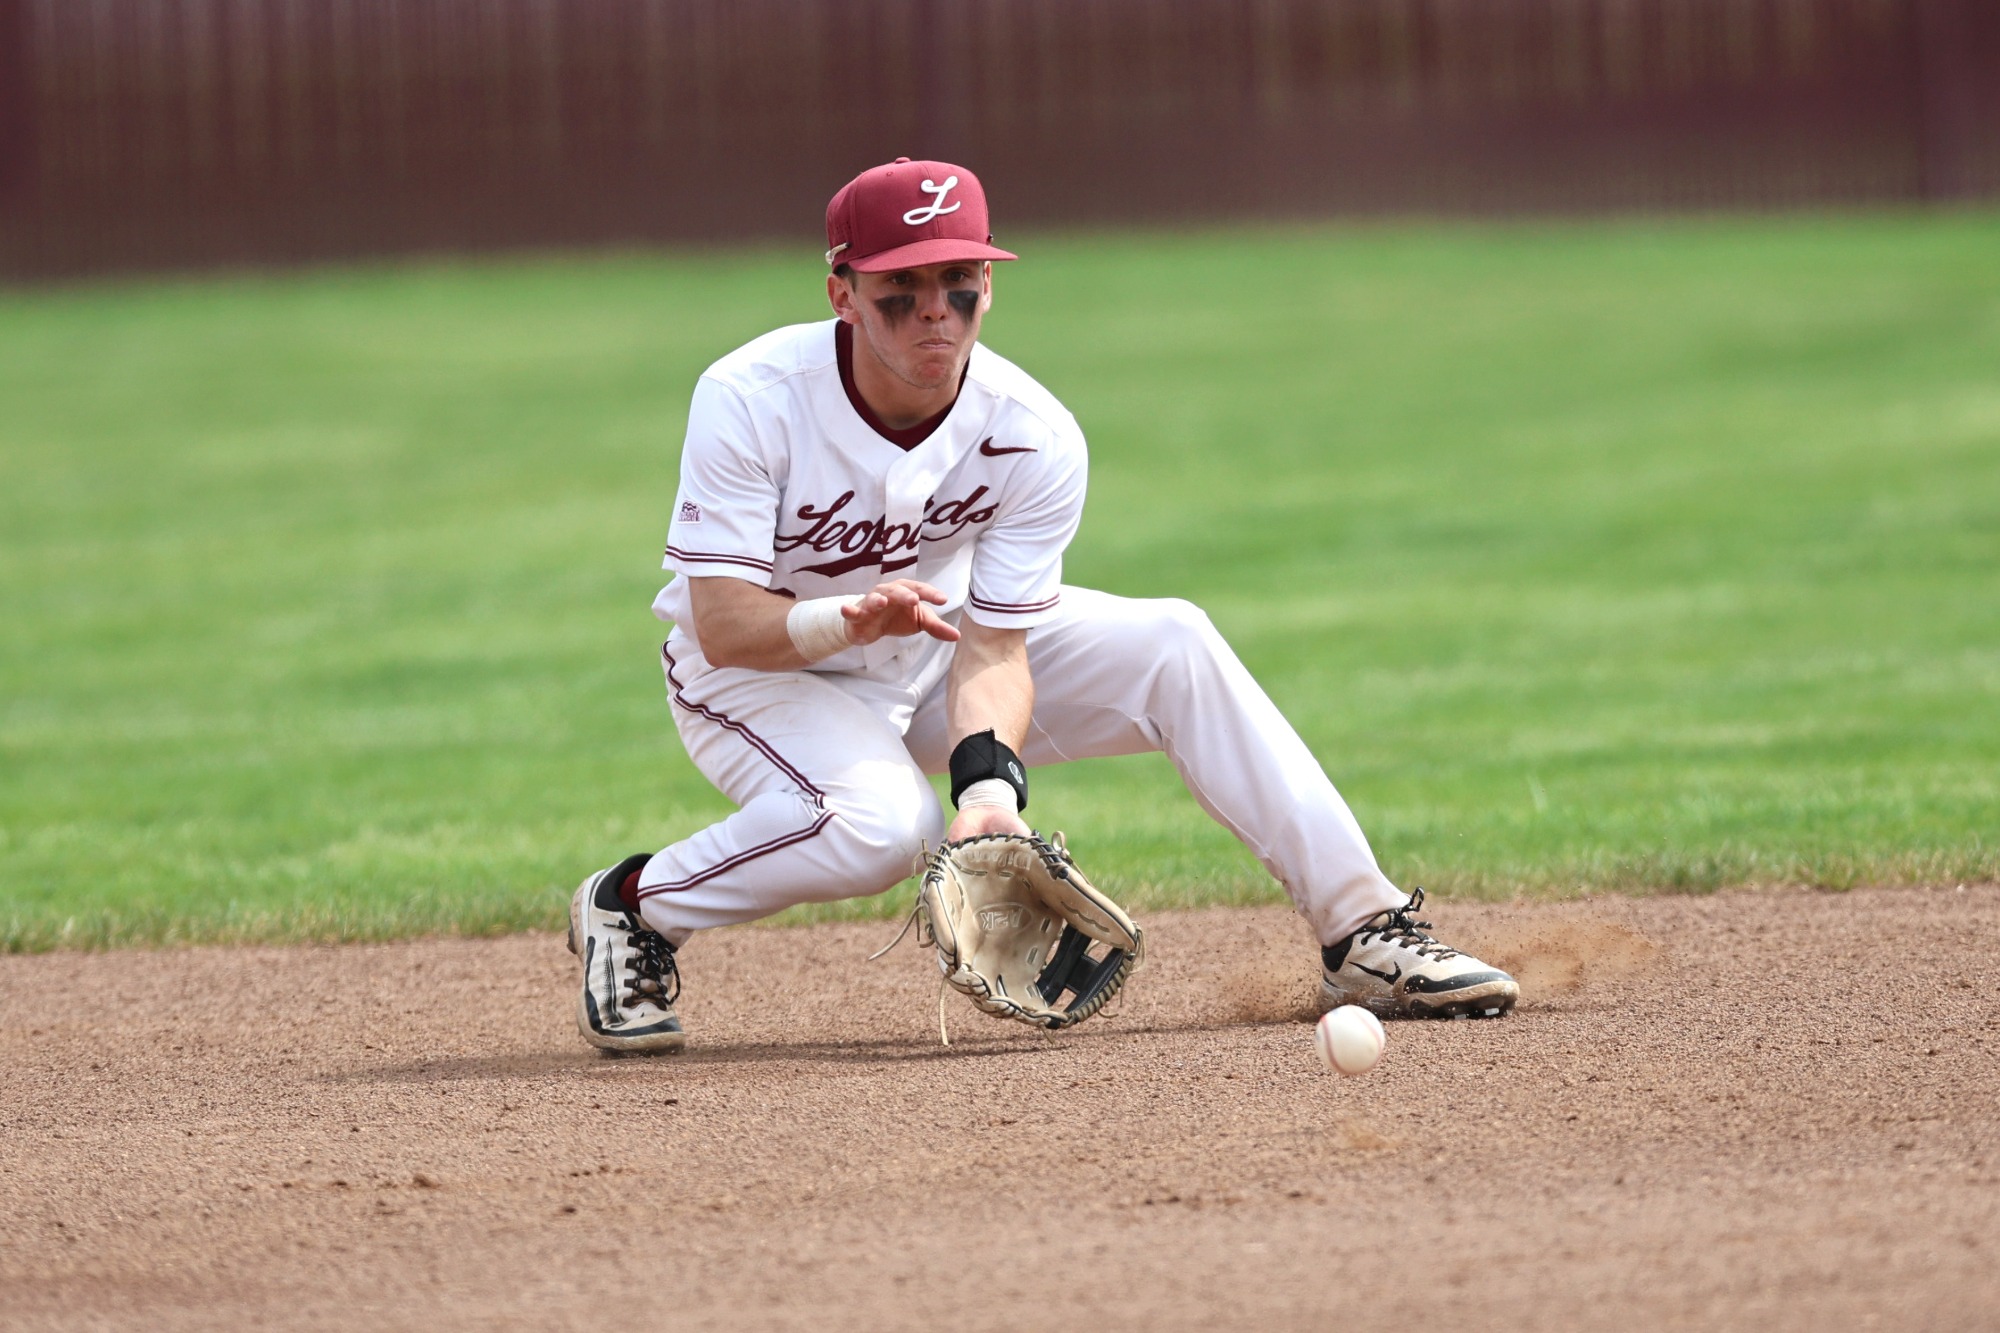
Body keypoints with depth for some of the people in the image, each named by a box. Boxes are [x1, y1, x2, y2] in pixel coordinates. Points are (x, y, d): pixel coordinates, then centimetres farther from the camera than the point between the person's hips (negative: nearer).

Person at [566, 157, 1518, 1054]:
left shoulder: (1034, 438, -19)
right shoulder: (751, 401, -27)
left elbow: (992, 650, -20)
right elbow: (724, 627, -30)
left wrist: (988, 783, -39)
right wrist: (850, 619, -49)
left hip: (935, 658, 4)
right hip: (755, 674, -4)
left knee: (1173, 646, -15)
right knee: (880, 819, -36)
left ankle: (1360, 929, -11)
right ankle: (632, 904, -13)